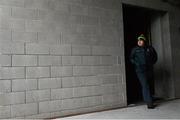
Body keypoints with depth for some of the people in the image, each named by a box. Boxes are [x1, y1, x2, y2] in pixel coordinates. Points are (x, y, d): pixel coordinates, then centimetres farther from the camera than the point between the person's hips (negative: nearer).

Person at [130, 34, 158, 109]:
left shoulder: (150, 48, 9)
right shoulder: (135, 49, 2)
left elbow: (155, 57, 21)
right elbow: (131, 58, 8)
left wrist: (152, 63, 9)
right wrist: (136, 63, -6)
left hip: (149, 70, 3)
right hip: (140, 70, -3)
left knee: (148, 85, 11)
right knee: (145, 86, -11)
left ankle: (149, 101, 28)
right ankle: (149, 103, -11)